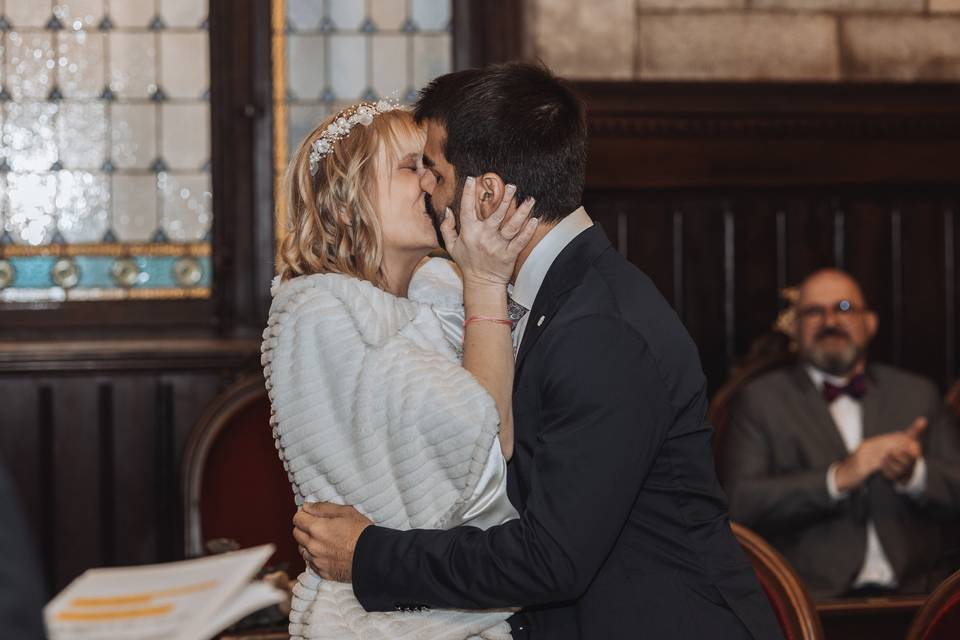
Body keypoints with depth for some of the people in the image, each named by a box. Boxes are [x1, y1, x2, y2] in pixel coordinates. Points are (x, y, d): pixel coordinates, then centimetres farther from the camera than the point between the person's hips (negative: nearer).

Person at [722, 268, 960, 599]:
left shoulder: (917, 394, 19)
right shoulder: (762, 399, 10)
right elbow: (740, 503, -3)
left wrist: (914, 475, -8)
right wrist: (836, 479, -14)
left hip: (911, 593, 3)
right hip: (814, 596, -2)